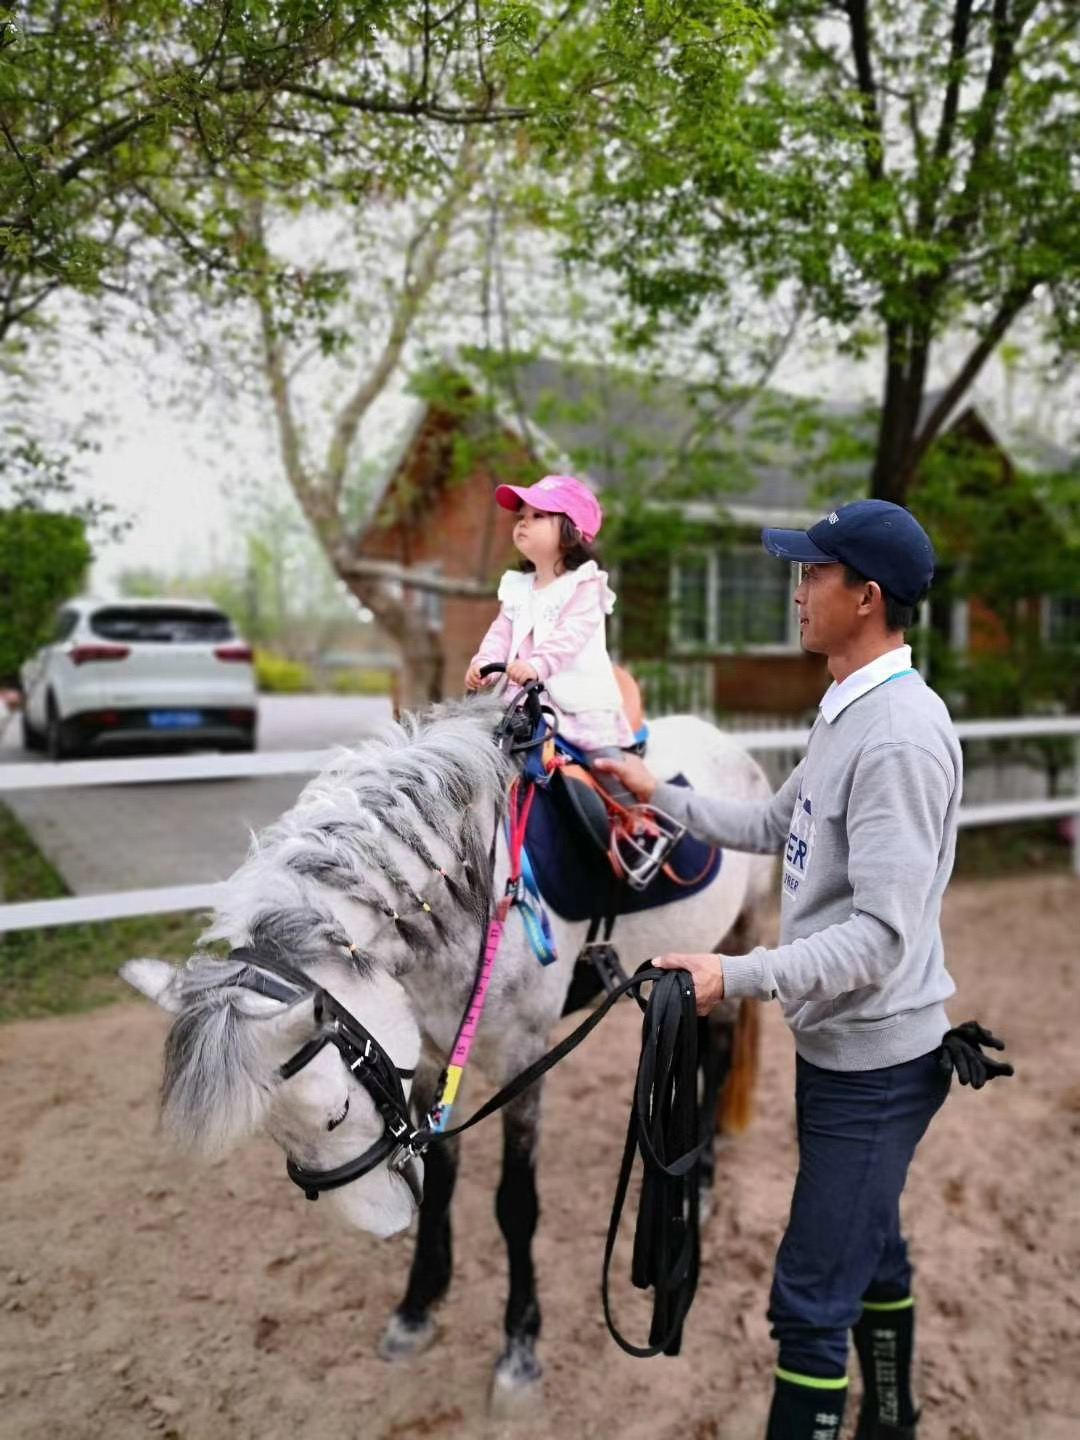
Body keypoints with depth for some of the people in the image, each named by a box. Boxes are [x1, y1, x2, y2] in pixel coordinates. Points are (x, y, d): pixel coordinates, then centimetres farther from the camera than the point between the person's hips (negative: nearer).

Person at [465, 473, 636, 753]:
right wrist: (483, 663, -14)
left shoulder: (584, 584, -6)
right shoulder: (516, 588, 14)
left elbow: (571, 634, -20)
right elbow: (501, 633, 7)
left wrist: (537, 664, -37)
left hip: (582, 702, -5)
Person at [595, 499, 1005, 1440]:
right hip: (837, 1045, 10)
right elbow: (776, 827, 17)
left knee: (811, 1300, 0)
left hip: (874, 1063, -10)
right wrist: (662, 796, 14)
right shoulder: (848, 712, 6)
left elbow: (883, 935, -29)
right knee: (869, 1253, 27)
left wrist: (737, 977, -35)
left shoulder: (901, 735, -25)